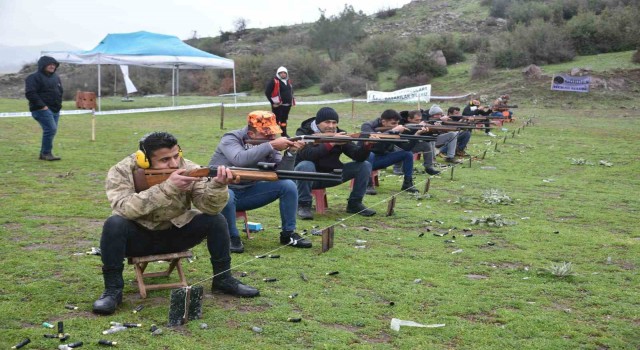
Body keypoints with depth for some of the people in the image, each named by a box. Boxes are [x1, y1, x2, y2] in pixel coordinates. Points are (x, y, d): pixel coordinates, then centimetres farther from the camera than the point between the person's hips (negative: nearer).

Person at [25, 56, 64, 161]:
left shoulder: (56, 77, 19)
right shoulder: (34, 77, -7)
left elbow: (60, 91, 28)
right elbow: (30, 93, -16)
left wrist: (59, 104, 14)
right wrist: (41, 106, -20)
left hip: (55, 110, 8)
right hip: (42, 109, -8)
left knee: (52, 131, 7)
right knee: (51, 129, -18)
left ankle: (44, 153, 16)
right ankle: (46, 153, -9)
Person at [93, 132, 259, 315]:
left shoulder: (188, 169, -13)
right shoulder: (122, 171, -19)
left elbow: (209, 207, -21)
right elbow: (124, 208, -36)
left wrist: (217, 185, -44)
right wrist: (167, 187, -43)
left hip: (175, 234, 2)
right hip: (138, 237, -2)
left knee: (216, 220, -17)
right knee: (114, 224, -33)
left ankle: (223, 278, 1)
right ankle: (113, 289, -19)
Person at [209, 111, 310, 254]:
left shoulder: (269, 145, -2)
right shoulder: (231, 139, -17)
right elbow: (240, 159, -39)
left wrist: (290, 152, -25)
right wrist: (271, 145, -39)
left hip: (248, 192, 5)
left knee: (288, 185, -10)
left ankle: (288, 233, 1)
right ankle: (232, 237, -15)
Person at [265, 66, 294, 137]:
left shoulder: (288, 82, 13)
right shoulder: (273, 82, -11)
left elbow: (291, 91, 27)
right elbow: (267, 92, -13)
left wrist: (292, 100, 15)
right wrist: (273, 102, -15)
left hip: (287, 104, 7)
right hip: (277, 105, -7)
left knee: (284, 119, 17)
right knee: (276, 120, -8)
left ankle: (284, 134, 26)